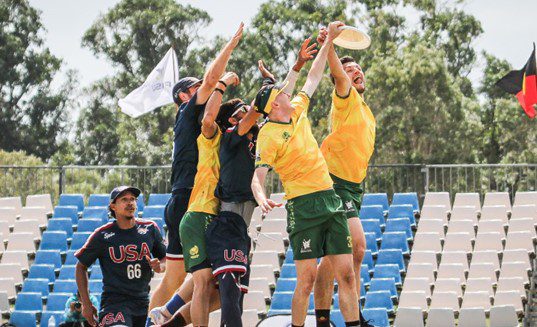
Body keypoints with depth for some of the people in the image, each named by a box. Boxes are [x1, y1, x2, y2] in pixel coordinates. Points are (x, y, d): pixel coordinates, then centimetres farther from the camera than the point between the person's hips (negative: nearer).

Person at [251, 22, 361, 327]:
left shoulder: (298, 111, 12)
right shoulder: (269, 135, -8)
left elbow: (313, 79, 25)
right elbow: (258, 176, -15)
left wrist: (329, 41, 27)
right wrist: (262, 198, -36)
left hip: (330, 197, 7)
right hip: (303, 205, -7)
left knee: (346, 272, 1)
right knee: (307, 276, -10)